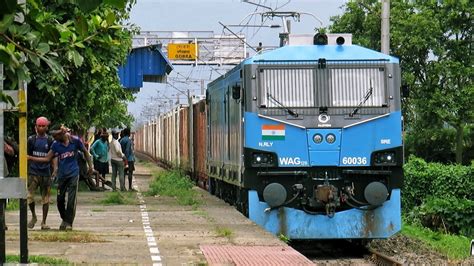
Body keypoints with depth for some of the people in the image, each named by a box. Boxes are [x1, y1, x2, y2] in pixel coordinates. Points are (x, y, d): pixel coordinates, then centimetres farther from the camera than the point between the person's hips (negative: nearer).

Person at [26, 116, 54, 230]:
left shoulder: (50, 140, 4)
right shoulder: (31, 139, 4)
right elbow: (27, 155, 9)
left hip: (45, 172, 0)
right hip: (33, 172, 0)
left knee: (45, 198, 3)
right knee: (29, 197, -9)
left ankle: (44, 222, 11)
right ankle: (33, 216, 15)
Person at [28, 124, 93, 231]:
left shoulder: (75, 141, -6)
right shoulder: (56, 145, 0)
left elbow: (85, 152, 9)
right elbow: (47, 158, 2)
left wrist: (90, 165, 9)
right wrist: (30, 158, -5)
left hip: (73, 174, -3)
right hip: (62, 174, 3)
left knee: (71, 200, -8)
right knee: (60, 199, 3)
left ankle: (69, 223, 1)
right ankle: (64, 219, 24)